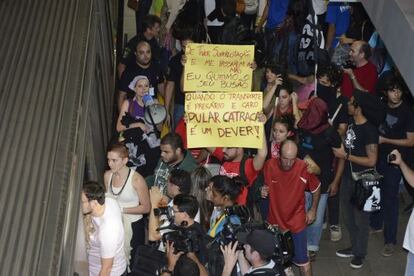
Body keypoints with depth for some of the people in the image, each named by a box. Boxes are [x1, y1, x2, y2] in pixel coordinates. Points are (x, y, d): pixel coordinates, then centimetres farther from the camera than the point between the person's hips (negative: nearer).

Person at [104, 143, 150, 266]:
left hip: (133, 225, -4)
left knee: (133, 259, 10)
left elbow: (146, 207, -15)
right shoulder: (107, 175, -5)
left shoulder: (136, 179, -22)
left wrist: (121, 209, -19)